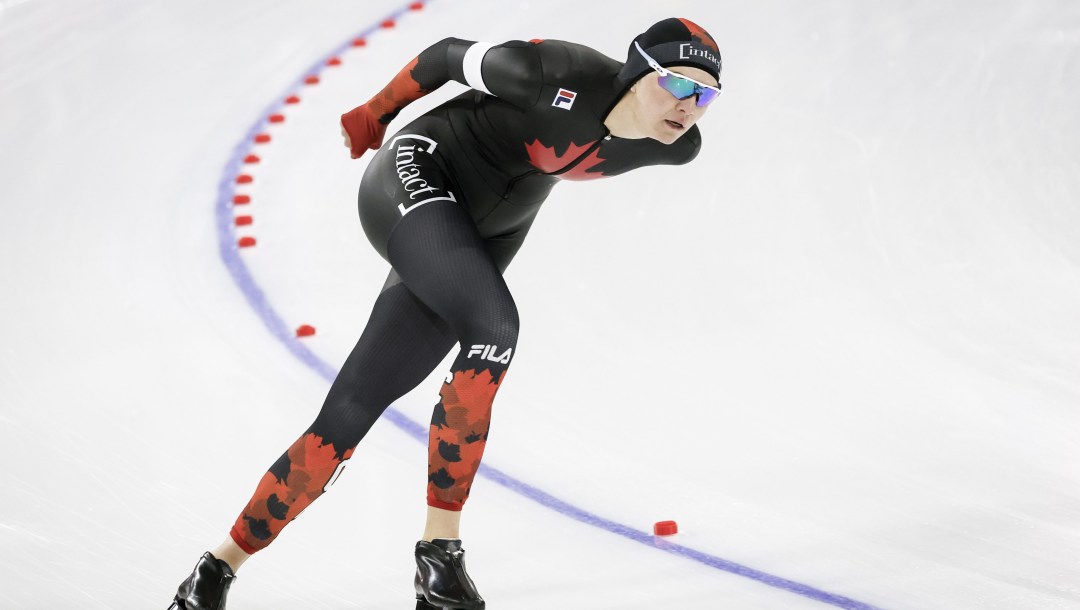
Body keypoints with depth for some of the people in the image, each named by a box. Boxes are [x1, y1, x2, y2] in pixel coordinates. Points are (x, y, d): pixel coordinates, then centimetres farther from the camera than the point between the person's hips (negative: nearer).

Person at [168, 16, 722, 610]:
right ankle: (439, 547, -21)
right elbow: (450, 54, -10)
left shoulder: (676, 147, -8)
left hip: (478, 239, 6)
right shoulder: (563, 76, -26)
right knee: (493, 324, -32)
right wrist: (375, 114, 5)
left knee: (351, 413, 0)